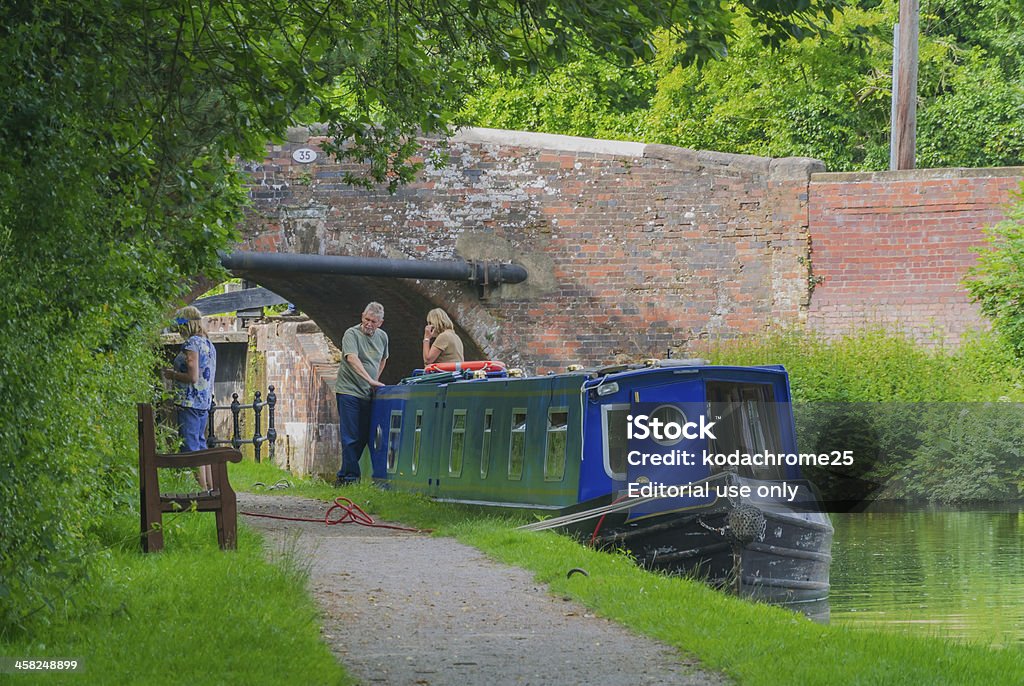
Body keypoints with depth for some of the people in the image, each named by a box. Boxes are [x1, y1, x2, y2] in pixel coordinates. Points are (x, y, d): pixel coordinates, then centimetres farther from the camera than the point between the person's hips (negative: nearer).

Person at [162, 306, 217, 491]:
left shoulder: (191, 344, -14)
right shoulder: (209, 344, 14)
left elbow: (193, 378, -20)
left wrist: (173, 375, -5)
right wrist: (177, 371, 22)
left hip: (189, 403, -9)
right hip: (204, 402, 9)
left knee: (191, 448, -6)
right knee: (200, 445, 15)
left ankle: (202, 490, -9)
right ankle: (210, 487, 18)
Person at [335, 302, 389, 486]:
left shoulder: (382, 337, 10)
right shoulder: (351, 334, -12)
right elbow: (352, 359, -27)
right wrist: (370, 380, -37)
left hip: (368, 394, 7)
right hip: (349, 391, -6)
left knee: (363, 437, 6)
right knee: (351, 437, -6)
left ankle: (344, 475, 13)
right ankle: (351, 476, -2)